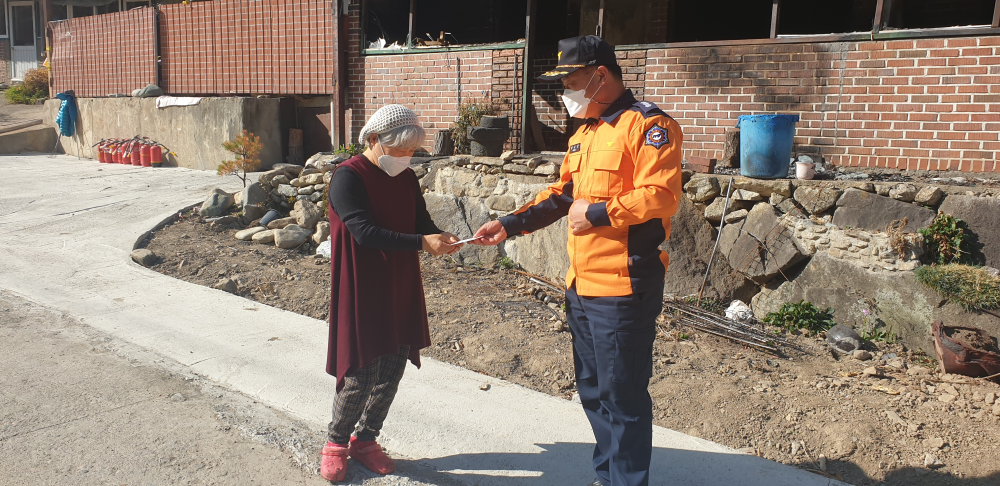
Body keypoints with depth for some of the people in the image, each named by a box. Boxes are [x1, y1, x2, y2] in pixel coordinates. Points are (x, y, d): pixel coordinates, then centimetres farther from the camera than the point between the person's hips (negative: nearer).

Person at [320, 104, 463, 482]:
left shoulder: (406, 178, 8)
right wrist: (422, 243, -32)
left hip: (400, 289, 7)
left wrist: (441, 238, -15)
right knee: (359, 374, -2)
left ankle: (365, 439, 30)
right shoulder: (348, 177, -14)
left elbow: (422, 222, 10)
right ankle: (337, 442, 22)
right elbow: (364, 232, -24)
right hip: (361, 291, -6)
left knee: (391, 370, 10)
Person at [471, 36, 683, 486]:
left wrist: (596, 213, -15)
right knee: (593, 389, 18)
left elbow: (660, 196, -22)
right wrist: (509, 224, 12)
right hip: (581, 285, 9)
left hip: (623, 287, -9)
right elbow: (561, 194, 21)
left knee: (621, 396, 0)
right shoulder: (583, 133, 17)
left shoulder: (647, 124, -12)